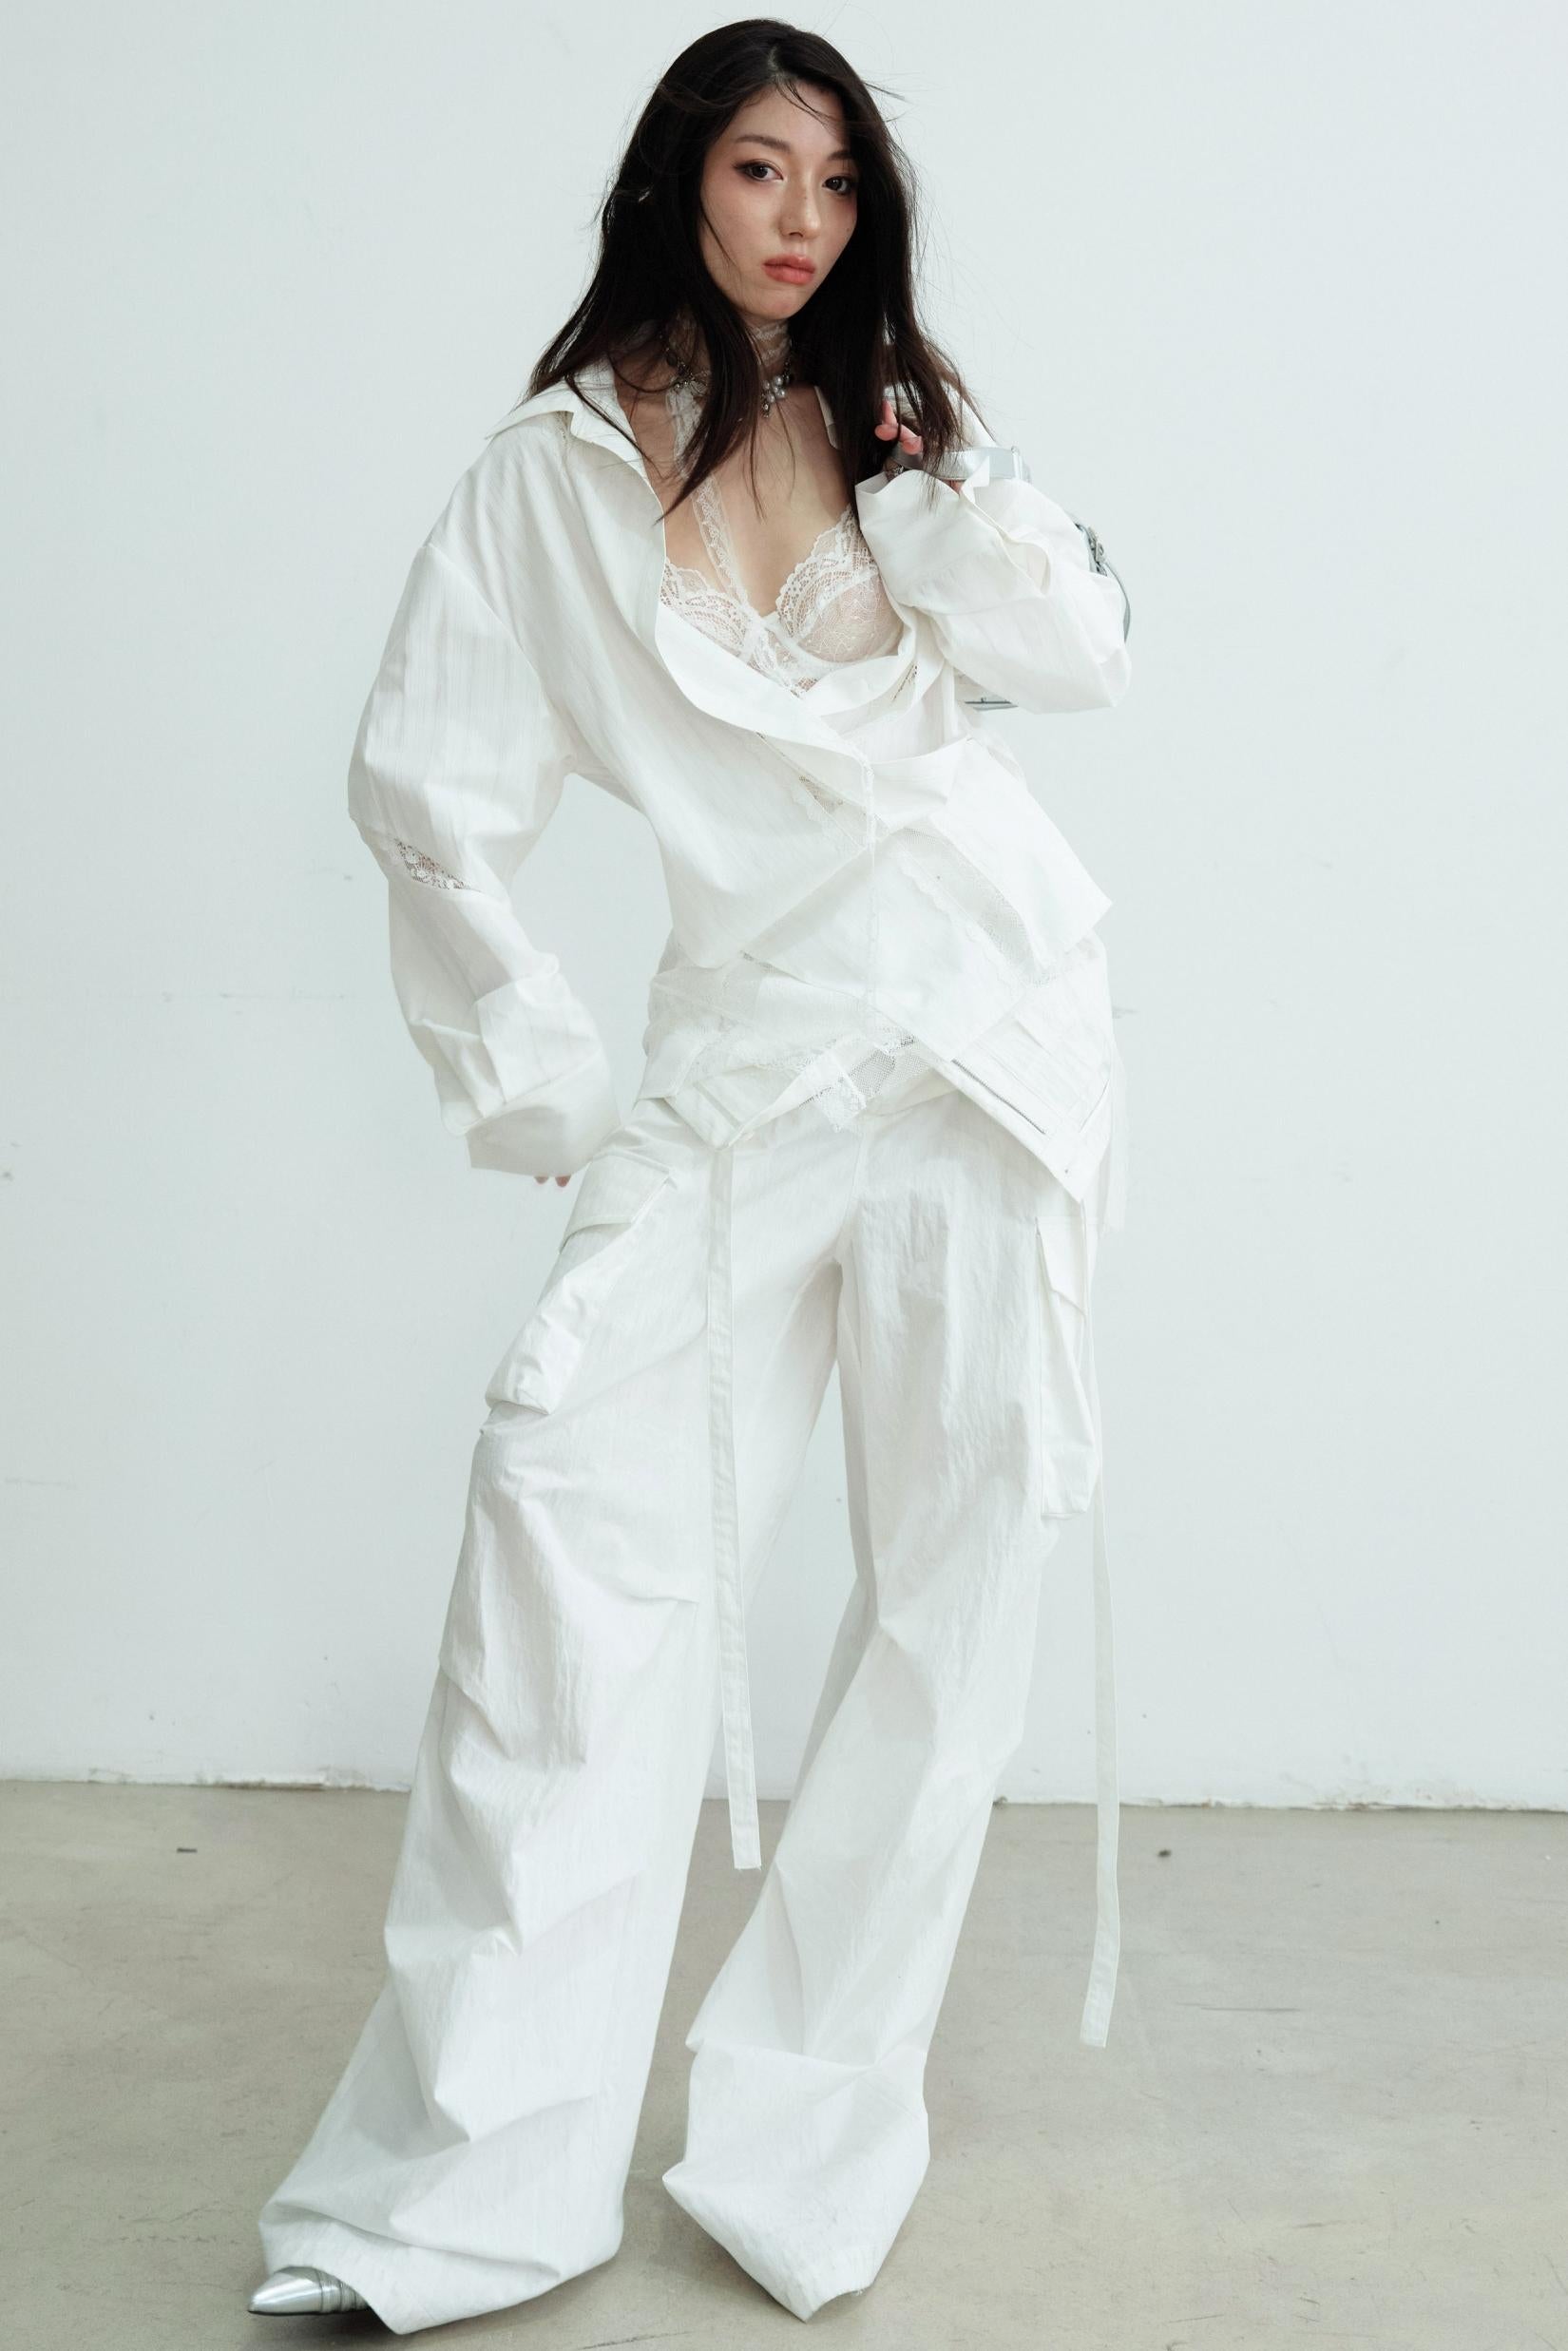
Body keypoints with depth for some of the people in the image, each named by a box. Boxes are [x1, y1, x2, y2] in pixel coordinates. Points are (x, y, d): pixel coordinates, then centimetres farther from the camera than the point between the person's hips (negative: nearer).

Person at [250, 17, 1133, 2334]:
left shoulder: (898, 411, 15)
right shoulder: (559, 467, 9)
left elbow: (1086, 654, 7)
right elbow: (427, 786, 6)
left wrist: (919, 477, -5)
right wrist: (538, 1080, 1)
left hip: (998, 1018, 2)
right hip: (750, 1041, -1)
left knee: (958, 1568, -2)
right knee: (574, 1475, -17)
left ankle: (804, 2152, 10)